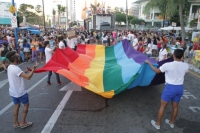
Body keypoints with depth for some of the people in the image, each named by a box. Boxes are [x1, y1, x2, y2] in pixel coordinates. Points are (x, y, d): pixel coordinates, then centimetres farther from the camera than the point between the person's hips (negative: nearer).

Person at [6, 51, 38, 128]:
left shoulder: (10, 67, 2)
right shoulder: (16, 69, -27)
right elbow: (28, 77, -30)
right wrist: (33, 69, -24)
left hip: (13, 91, 8)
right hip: (20, 92, -8)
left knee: (16, 106, 19)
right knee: (26, 105, 10)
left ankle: (16, 123, 30)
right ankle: (23, 123, 19)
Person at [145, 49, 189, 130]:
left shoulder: (168, 65, -19)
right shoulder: (186, 66, -5)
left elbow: (156, 71, -7)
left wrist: (149, 63, 6)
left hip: (170, 87, -5)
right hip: (180, 88, 5)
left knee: (162, 106, 10)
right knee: (175, 106, 21)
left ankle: (157, 124, 22)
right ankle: (171, 123, 40)